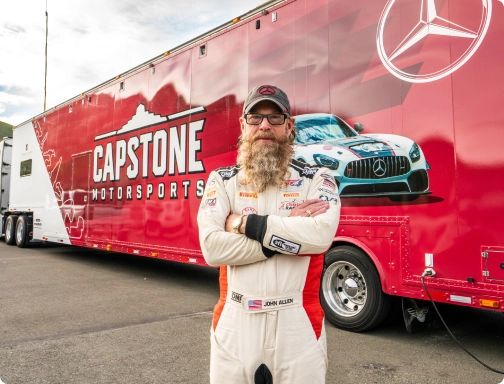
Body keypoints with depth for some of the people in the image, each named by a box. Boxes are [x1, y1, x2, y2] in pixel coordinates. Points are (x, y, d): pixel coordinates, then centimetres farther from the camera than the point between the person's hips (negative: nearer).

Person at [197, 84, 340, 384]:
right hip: (234, 323, 1)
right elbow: (212, 247, -13)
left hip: (298, 324, -1)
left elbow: (321, 234, -21)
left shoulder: (318, 180, -1)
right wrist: (290, 232, -15)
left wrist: (245, 223, -14)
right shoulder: (222, 180, 1)